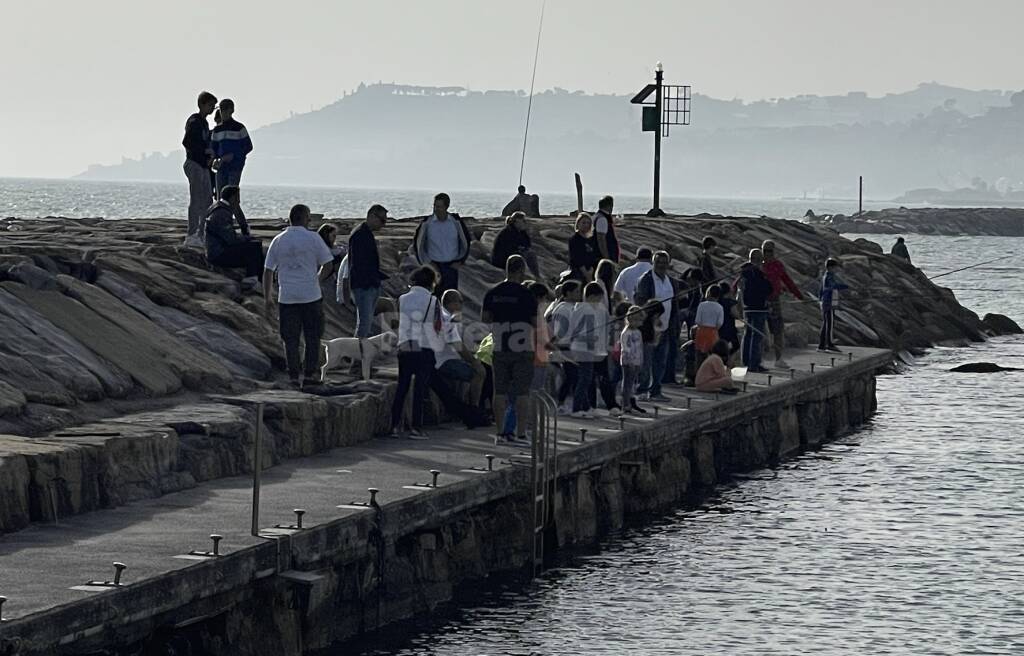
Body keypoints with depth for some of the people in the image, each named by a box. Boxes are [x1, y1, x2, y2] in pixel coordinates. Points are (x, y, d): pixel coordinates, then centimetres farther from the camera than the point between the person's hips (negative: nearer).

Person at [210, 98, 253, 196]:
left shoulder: (239, 128, 0)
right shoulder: (217, 130, 14)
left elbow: (248, 147, -1)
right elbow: (213, 148, 19)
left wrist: (233, 155, -13)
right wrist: (215, 159, -3)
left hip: (235, 166, -5)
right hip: (222, 166, 5)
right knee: (220, 195, 2)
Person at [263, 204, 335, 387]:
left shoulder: (278, 241, 3)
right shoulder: (313, 238, -4)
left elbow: (268, 270, 5)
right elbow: (326, 264, -1)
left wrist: (267, 297, 14)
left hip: (287, 297, 2)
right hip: (311, 296, -2)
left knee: (290, 339, 8)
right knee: (312, 337, 11)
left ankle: (293, 376, 6)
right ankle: (309, 374, 11)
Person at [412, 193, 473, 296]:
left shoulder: (455, 221, -2)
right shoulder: (427, 222, -5)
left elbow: (466, 241, 12)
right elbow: (417, 244, 5)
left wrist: (460, 261, 7)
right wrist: (427, 262, 2)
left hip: (451, 267, 1)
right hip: (435, 267, -1)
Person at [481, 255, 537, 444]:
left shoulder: (493, 293, 2)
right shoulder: (526, 294, -10)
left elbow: (484, 318, 7)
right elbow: (536, 322, -9)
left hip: (500, 349, 4)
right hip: (522, 350, -4)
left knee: (500, 391, 8)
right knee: (522, 392, 1)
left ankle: (500, 432, 7)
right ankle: (520, 433, -2)